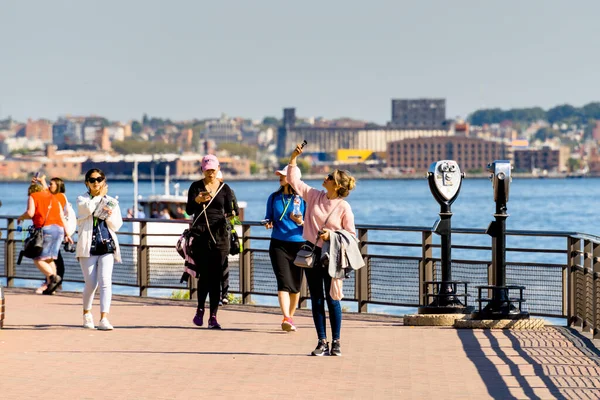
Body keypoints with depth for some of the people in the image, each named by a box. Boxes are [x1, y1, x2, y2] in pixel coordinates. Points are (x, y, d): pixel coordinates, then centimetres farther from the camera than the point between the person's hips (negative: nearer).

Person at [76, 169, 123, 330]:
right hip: (88, 246, -1)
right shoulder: (82, 200, 7)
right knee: (91, 284, 2)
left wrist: (109, 215, -10)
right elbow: (89, 208, -16)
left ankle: (104, 318, -18)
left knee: (105, 282, -12)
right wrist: (100, 195, -2)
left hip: (107, 246, 1)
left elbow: (116, 226, 9)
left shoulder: (112, 202, 13)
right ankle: (87, 313, 28)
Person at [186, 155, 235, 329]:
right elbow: (188, 210, -5)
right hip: (201, 235, -1)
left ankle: (213, 316, 0)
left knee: (216, 276, -3)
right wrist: (197, 200, -23)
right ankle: (200, 309, 15)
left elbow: (229, 211, 11)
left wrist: (231, 215, -10)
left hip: (219, 235, 1)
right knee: (204, 275, -8)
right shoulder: (196, 186, 5)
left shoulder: (225, 188, 9)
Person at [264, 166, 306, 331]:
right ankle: (286, 318, -22)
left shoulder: (303, 199, -2)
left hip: (298, 244, -1)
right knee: (284, 282, -13)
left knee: (295, 284, 7)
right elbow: (269, 218, 15)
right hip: (278, 244, 1)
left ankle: (290, 317, 24)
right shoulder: (274, 198, 7)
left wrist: (300, 222, -19)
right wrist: (268, 224, -6)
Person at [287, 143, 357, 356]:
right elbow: (293, 180, 9)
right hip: (312, 253, 4)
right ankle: (322, 342, 10)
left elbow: (351, 235, -5)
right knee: (316, 299, 6)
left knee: (332, 298, -2)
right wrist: (293, 159, 1)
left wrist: (332, 235, -19)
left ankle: (336, 342, 8)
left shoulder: (344, 207, -9)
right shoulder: (314, 195, 3)